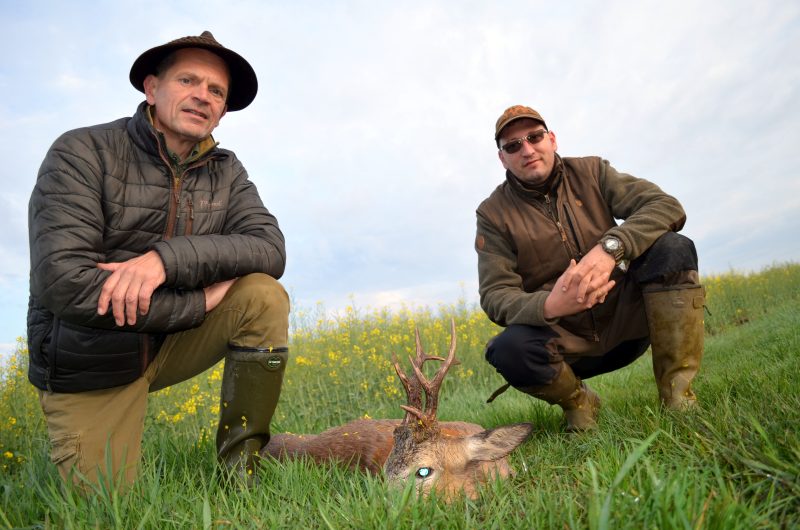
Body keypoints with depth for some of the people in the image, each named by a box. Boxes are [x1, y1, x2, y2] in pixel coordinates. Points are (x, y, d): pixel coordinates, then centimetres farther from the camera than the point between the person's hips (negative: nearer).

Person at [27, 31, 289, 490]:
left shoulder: (226, 172, -1)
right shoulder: (82, 153, -13)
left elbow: (271, 249, -16)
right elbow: (62, 281, -25)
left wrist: (168, 257, -32)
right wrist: (204, 300, -20)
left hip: (174, 342, 3)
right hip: (91, 365, -3)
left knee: (265, 296, -19)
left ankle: (240, 464, -6)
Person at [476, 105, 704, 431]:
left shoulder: (591, 172, 1)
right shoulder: (493, 214, -4)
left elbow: (667, 206, -11)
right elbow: (494, 296, -13)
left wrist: (611, 247, -31)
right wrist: (548, 306, -36)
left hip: (623, 320, 2)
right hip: (564, 341, -1)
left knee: (672, 248, -22)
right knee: (508, 350, -34)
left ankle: (678, 395, -16)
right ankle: (578, 403, 0)